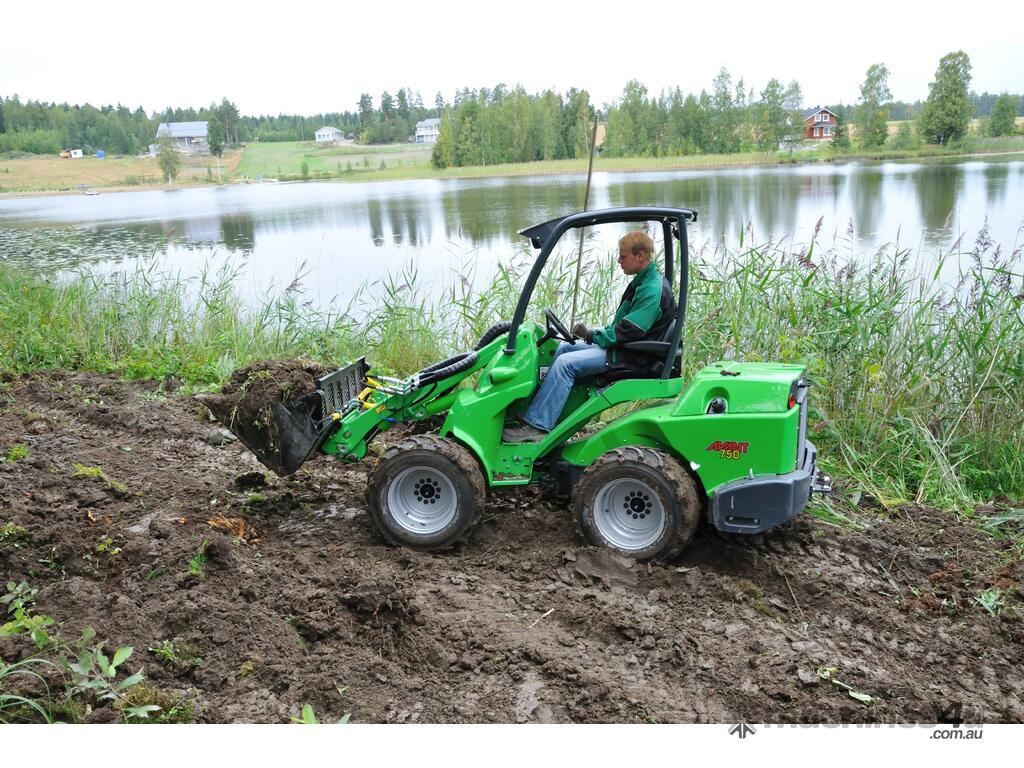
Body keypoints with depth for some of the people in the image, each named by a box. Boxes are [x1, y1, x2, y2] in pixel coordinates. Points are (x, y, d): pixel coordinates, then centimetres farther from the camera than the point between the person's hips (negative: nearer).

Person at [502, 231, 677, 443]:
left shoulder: (652, 290, -21)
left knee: (565, 363, -21)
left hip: (630, 354, -11)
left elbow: (627, 331, -25)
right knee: (564, 348, 12)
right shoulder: (645, 281, 12)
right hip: (623, 344, 11)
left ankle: (536, 424, -20)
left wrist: (591, 335, -15)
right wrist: (595, 334, 5)